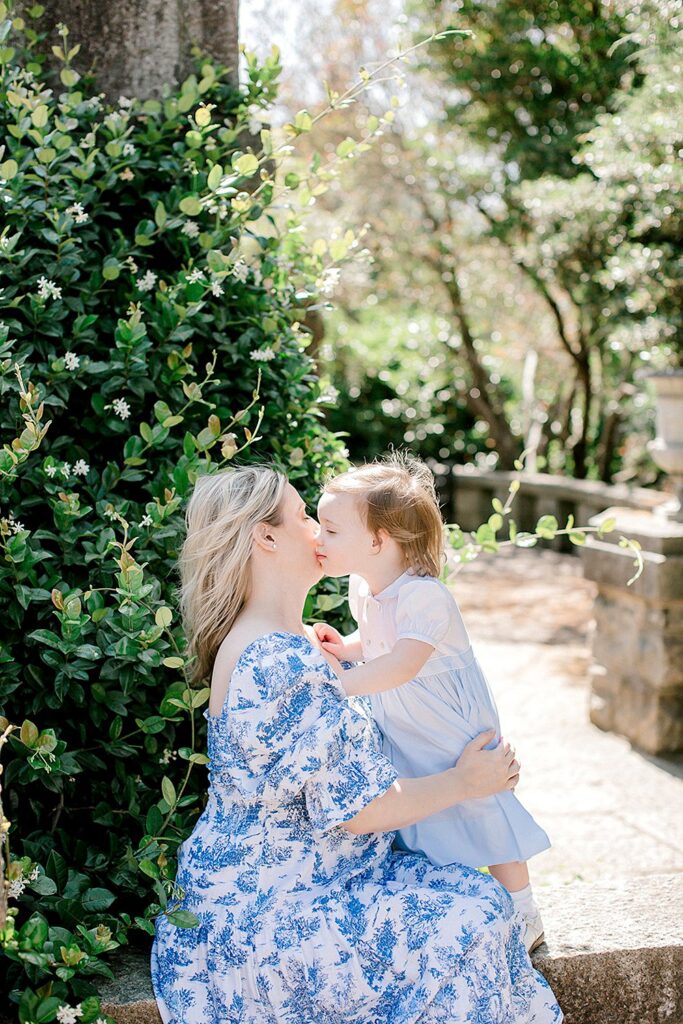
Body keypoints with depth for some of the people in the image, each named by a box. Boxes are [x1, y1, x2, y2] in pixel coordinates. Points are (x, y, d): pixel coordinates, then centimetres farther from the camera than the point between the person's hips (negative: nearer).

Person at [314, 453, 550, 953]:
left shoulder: (425, 596, -31)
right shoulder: (361, 588, -3)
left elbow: (402, 664, -44)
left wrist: (336, 684, -50)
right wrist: (342, 646, -4)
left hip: (453, 728, -8)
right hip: (401, 733, 8)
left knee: (480, 810, 5)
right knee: (416, 817, 16)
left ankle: (524, 917, 24)